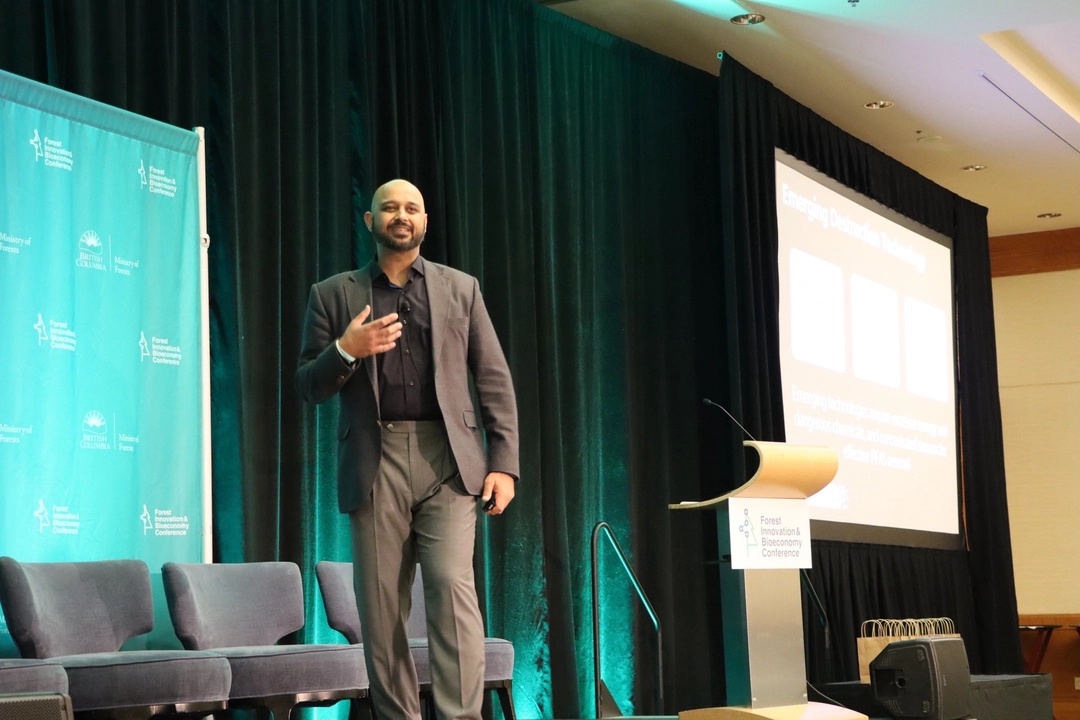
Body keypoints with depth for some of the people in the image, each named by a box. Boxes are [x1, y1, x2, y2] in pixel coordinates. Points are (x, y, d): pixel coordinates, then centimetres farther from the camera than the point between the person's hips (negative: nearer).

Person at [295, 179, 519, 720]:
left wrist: (504, 463, 0)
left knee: (452, 584, -15)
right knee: (380, 605, 0)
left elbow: (495, 381, 10)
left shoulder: (460, 288, 14)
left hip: (448, 459, -1)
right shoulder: (333, 295, 13)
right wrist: (346, 350, -11)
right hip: (375, 463, 1)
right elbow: (308, 387, 10)